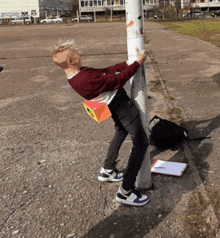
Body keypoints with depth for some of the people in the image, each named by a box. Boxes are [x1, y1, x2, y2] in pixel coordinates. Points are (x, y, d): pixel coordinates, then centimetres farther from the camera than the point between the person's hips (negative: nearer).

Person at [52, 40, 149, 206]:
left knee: (120, 134, 34)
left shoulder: (75, 76, -3)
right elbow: (118, 80, -26)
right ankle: (126, 191, 2)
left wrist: (127, 63, 3)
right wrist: (137, 63, -16)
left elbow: (104, 71, 3)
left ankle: (107, 171, 45)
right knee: (141, 143, -1)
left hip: (115, 107, 10)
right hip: (122, 105, -10)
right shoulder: (87, 80, -33)